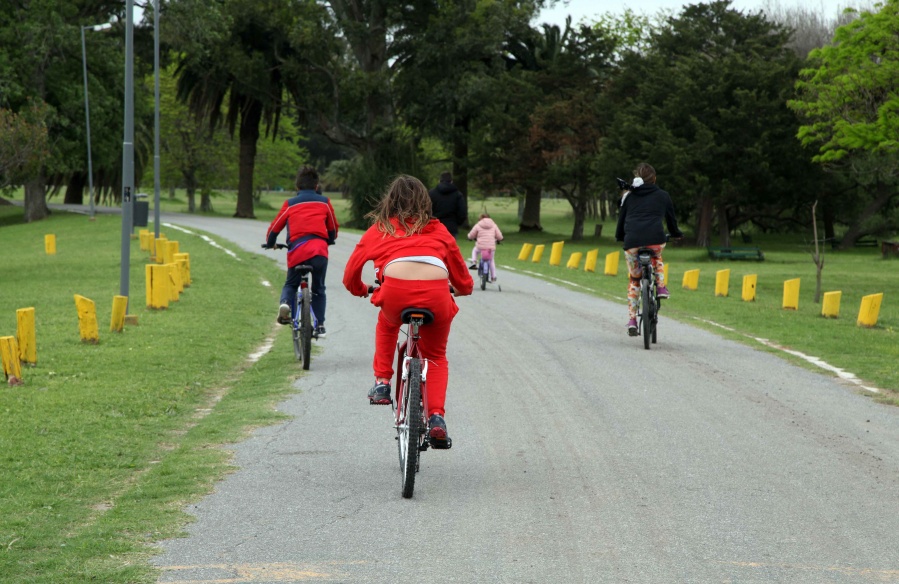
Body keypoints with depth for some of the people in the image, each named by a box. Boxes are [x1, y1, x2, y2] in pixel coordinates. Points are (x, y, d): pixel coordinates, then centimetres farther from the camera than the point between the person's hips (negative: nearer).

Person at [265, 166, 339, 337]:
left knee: (291, 284, 20)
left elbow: (275, 227, 20)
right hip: (319, 249, 0)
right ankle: (320, 326, 7)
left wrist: (270, 243, 41)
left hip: (297, 250, 0)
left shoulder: (290, 204, 15)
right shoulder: (324, 202, 17)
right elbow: (333, 228, 27)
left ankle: (286, 302, -11)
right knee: (318, 289, 15)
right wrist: (330, 241, 49)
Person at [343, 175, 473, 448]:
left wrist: (361, 290, 48)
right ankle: (436, 417, 5)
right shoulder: (438, 230, 25)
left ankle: (382, 383, 30)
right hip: (436, 295, 0)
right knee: (436, 357, 24)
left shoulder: (379, 229, 24)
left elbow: (351, 274, 27)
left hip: (395, 292, 0)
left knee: (387, 323, 37)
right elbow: (463, 281, 30)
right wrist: (462, 289, 53)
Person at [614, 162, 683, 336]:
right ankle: (661, 287, 15)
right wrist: (676, 234, 44)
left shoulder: (629, 196, 19)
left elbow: (621, 219, 24)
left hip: (632, 241, 1)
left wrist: (619, 237, 42)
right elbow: (671, 218, 25)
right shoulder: (663, 196, 17)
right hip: (655, 239, 0)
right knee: (657, 257, 38)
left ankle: (631, 319, 10)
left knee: (634, 280, 18)